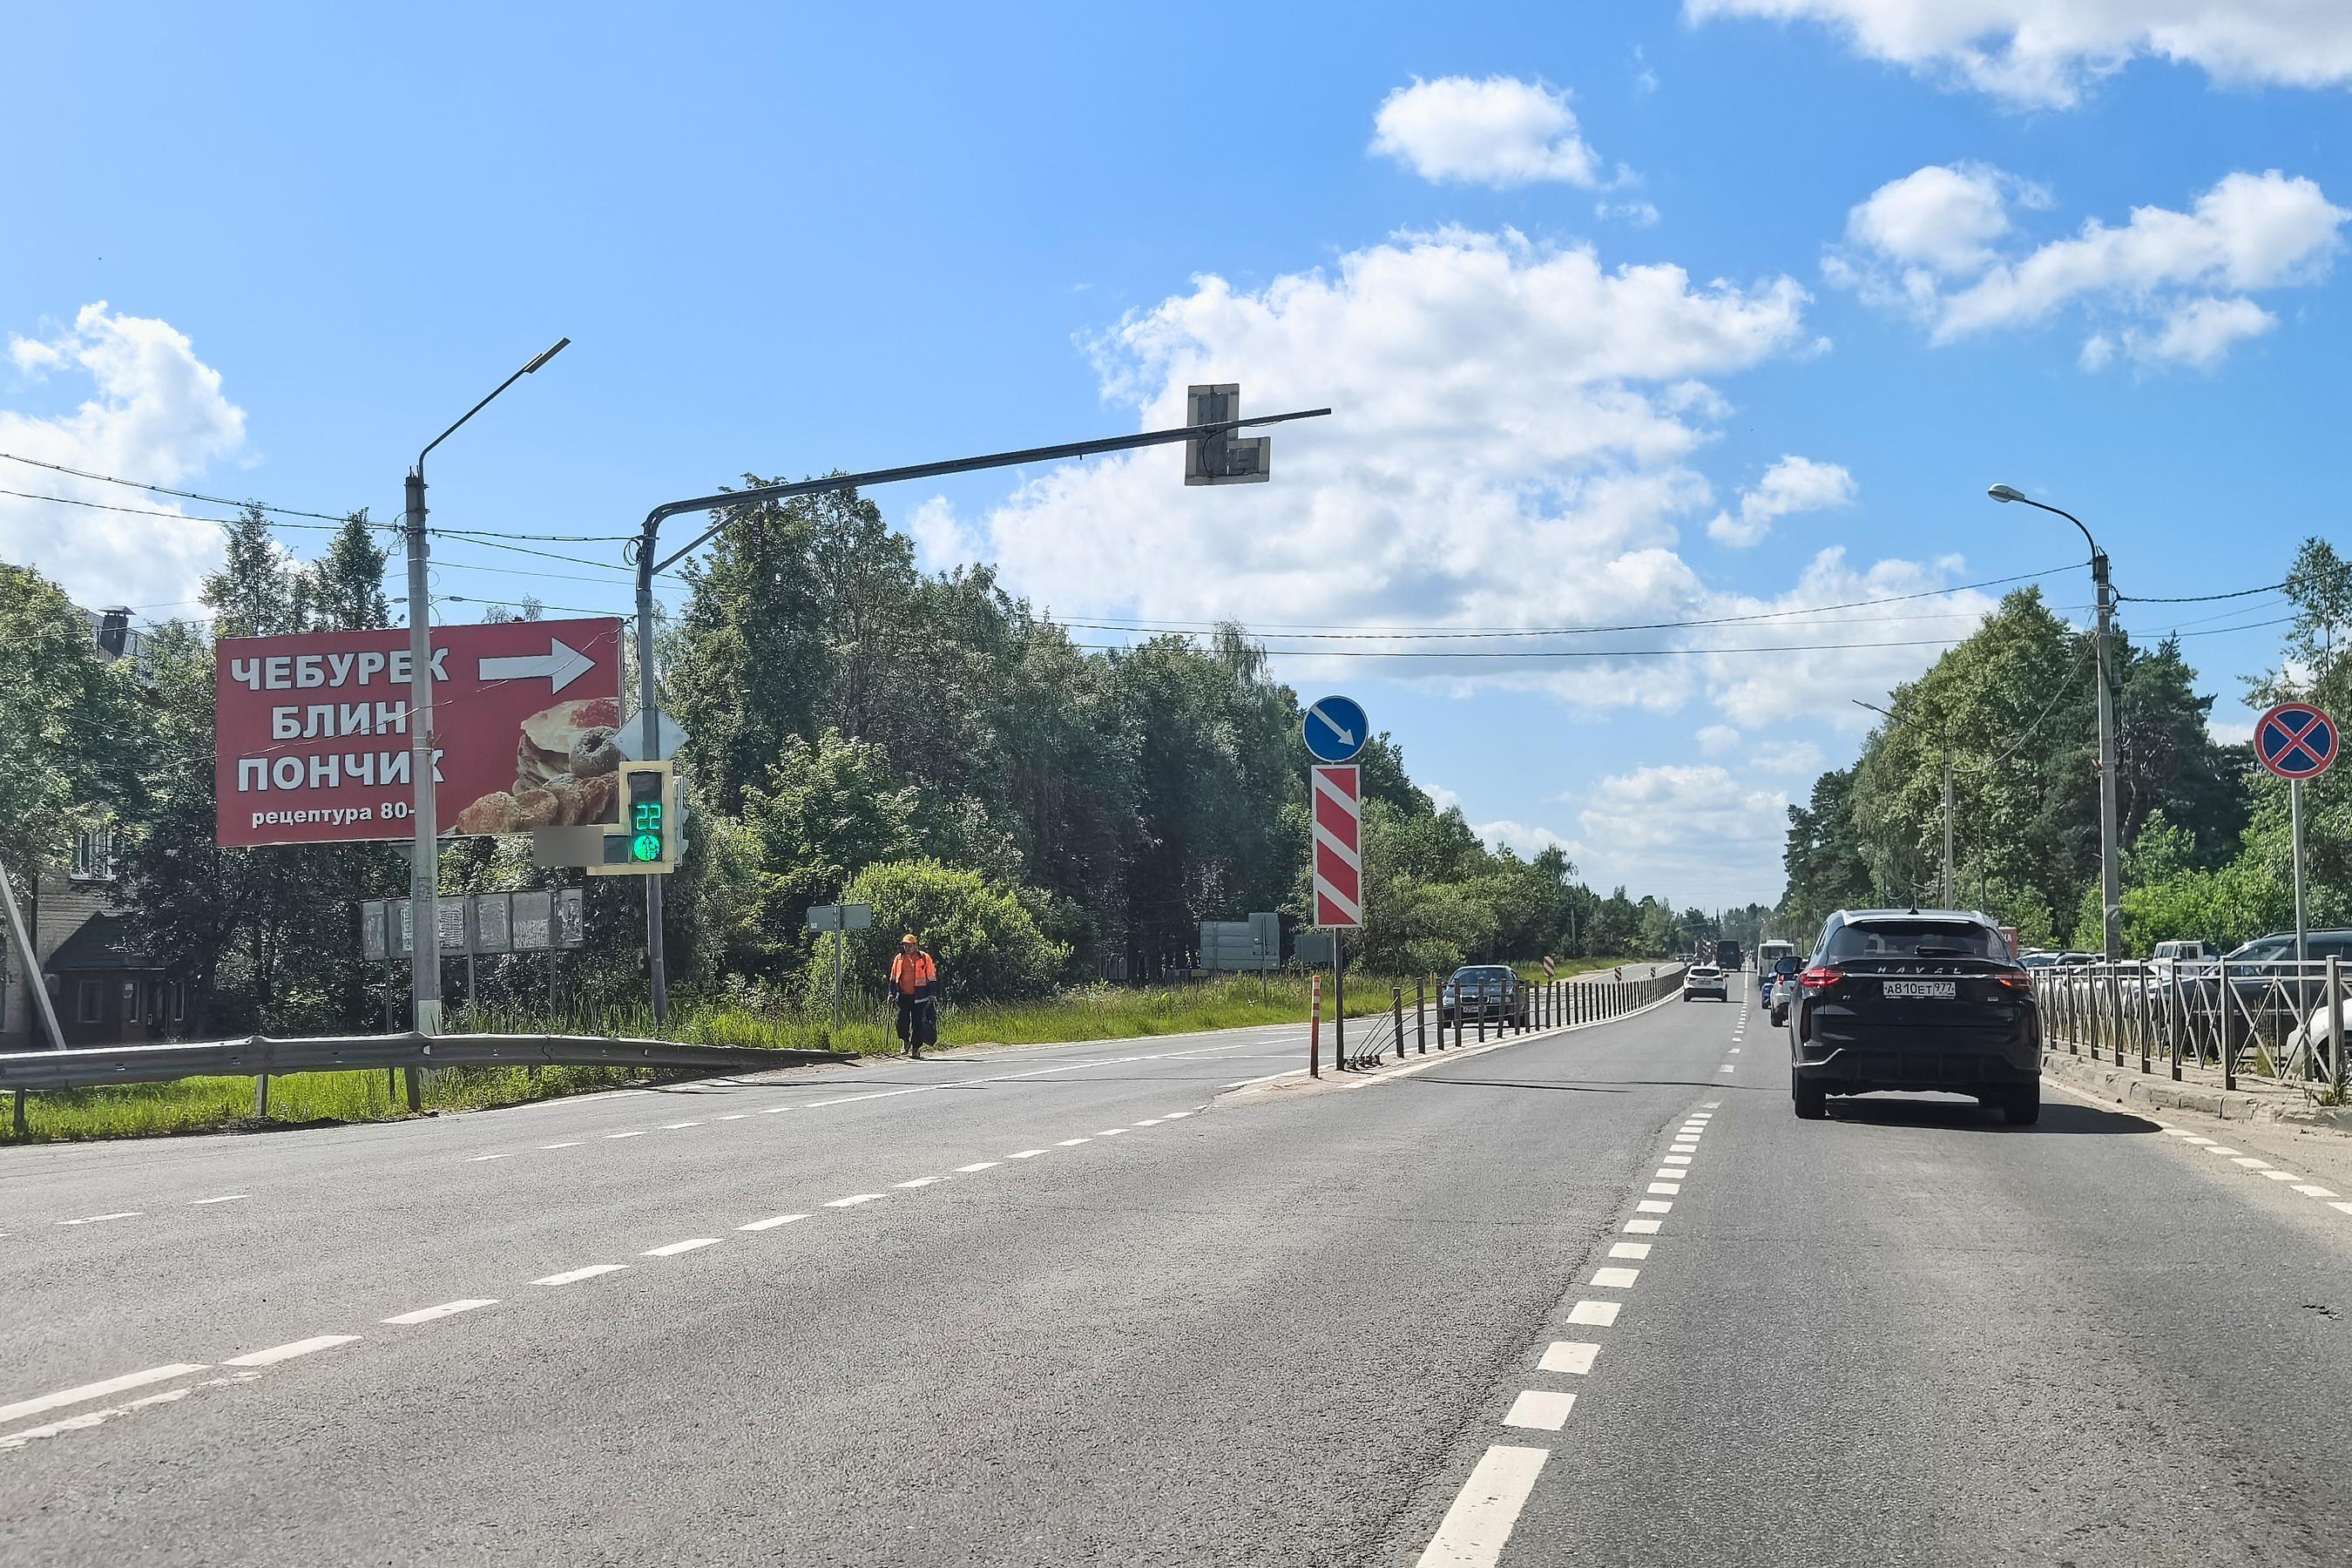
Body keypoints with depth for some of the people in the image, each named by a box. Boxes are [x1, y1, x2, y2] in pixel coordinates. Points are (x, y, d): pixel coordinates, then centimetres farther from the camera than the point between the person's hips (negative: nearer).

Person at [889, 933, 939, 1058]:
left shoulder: (924, 958, 0)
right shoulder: (899, 958, 10)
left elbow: (932, 978, 2)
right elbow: (893, 978, 18)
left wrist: (932, 994, -3)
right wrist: (891, 993, 11)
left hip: (919, 996, -3)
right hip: (903, 996, 3)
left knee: (918, 1024, -1)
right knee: (902, 1022, -4)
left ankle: (916, 1049, 6)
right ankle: (905, 1042, 20)